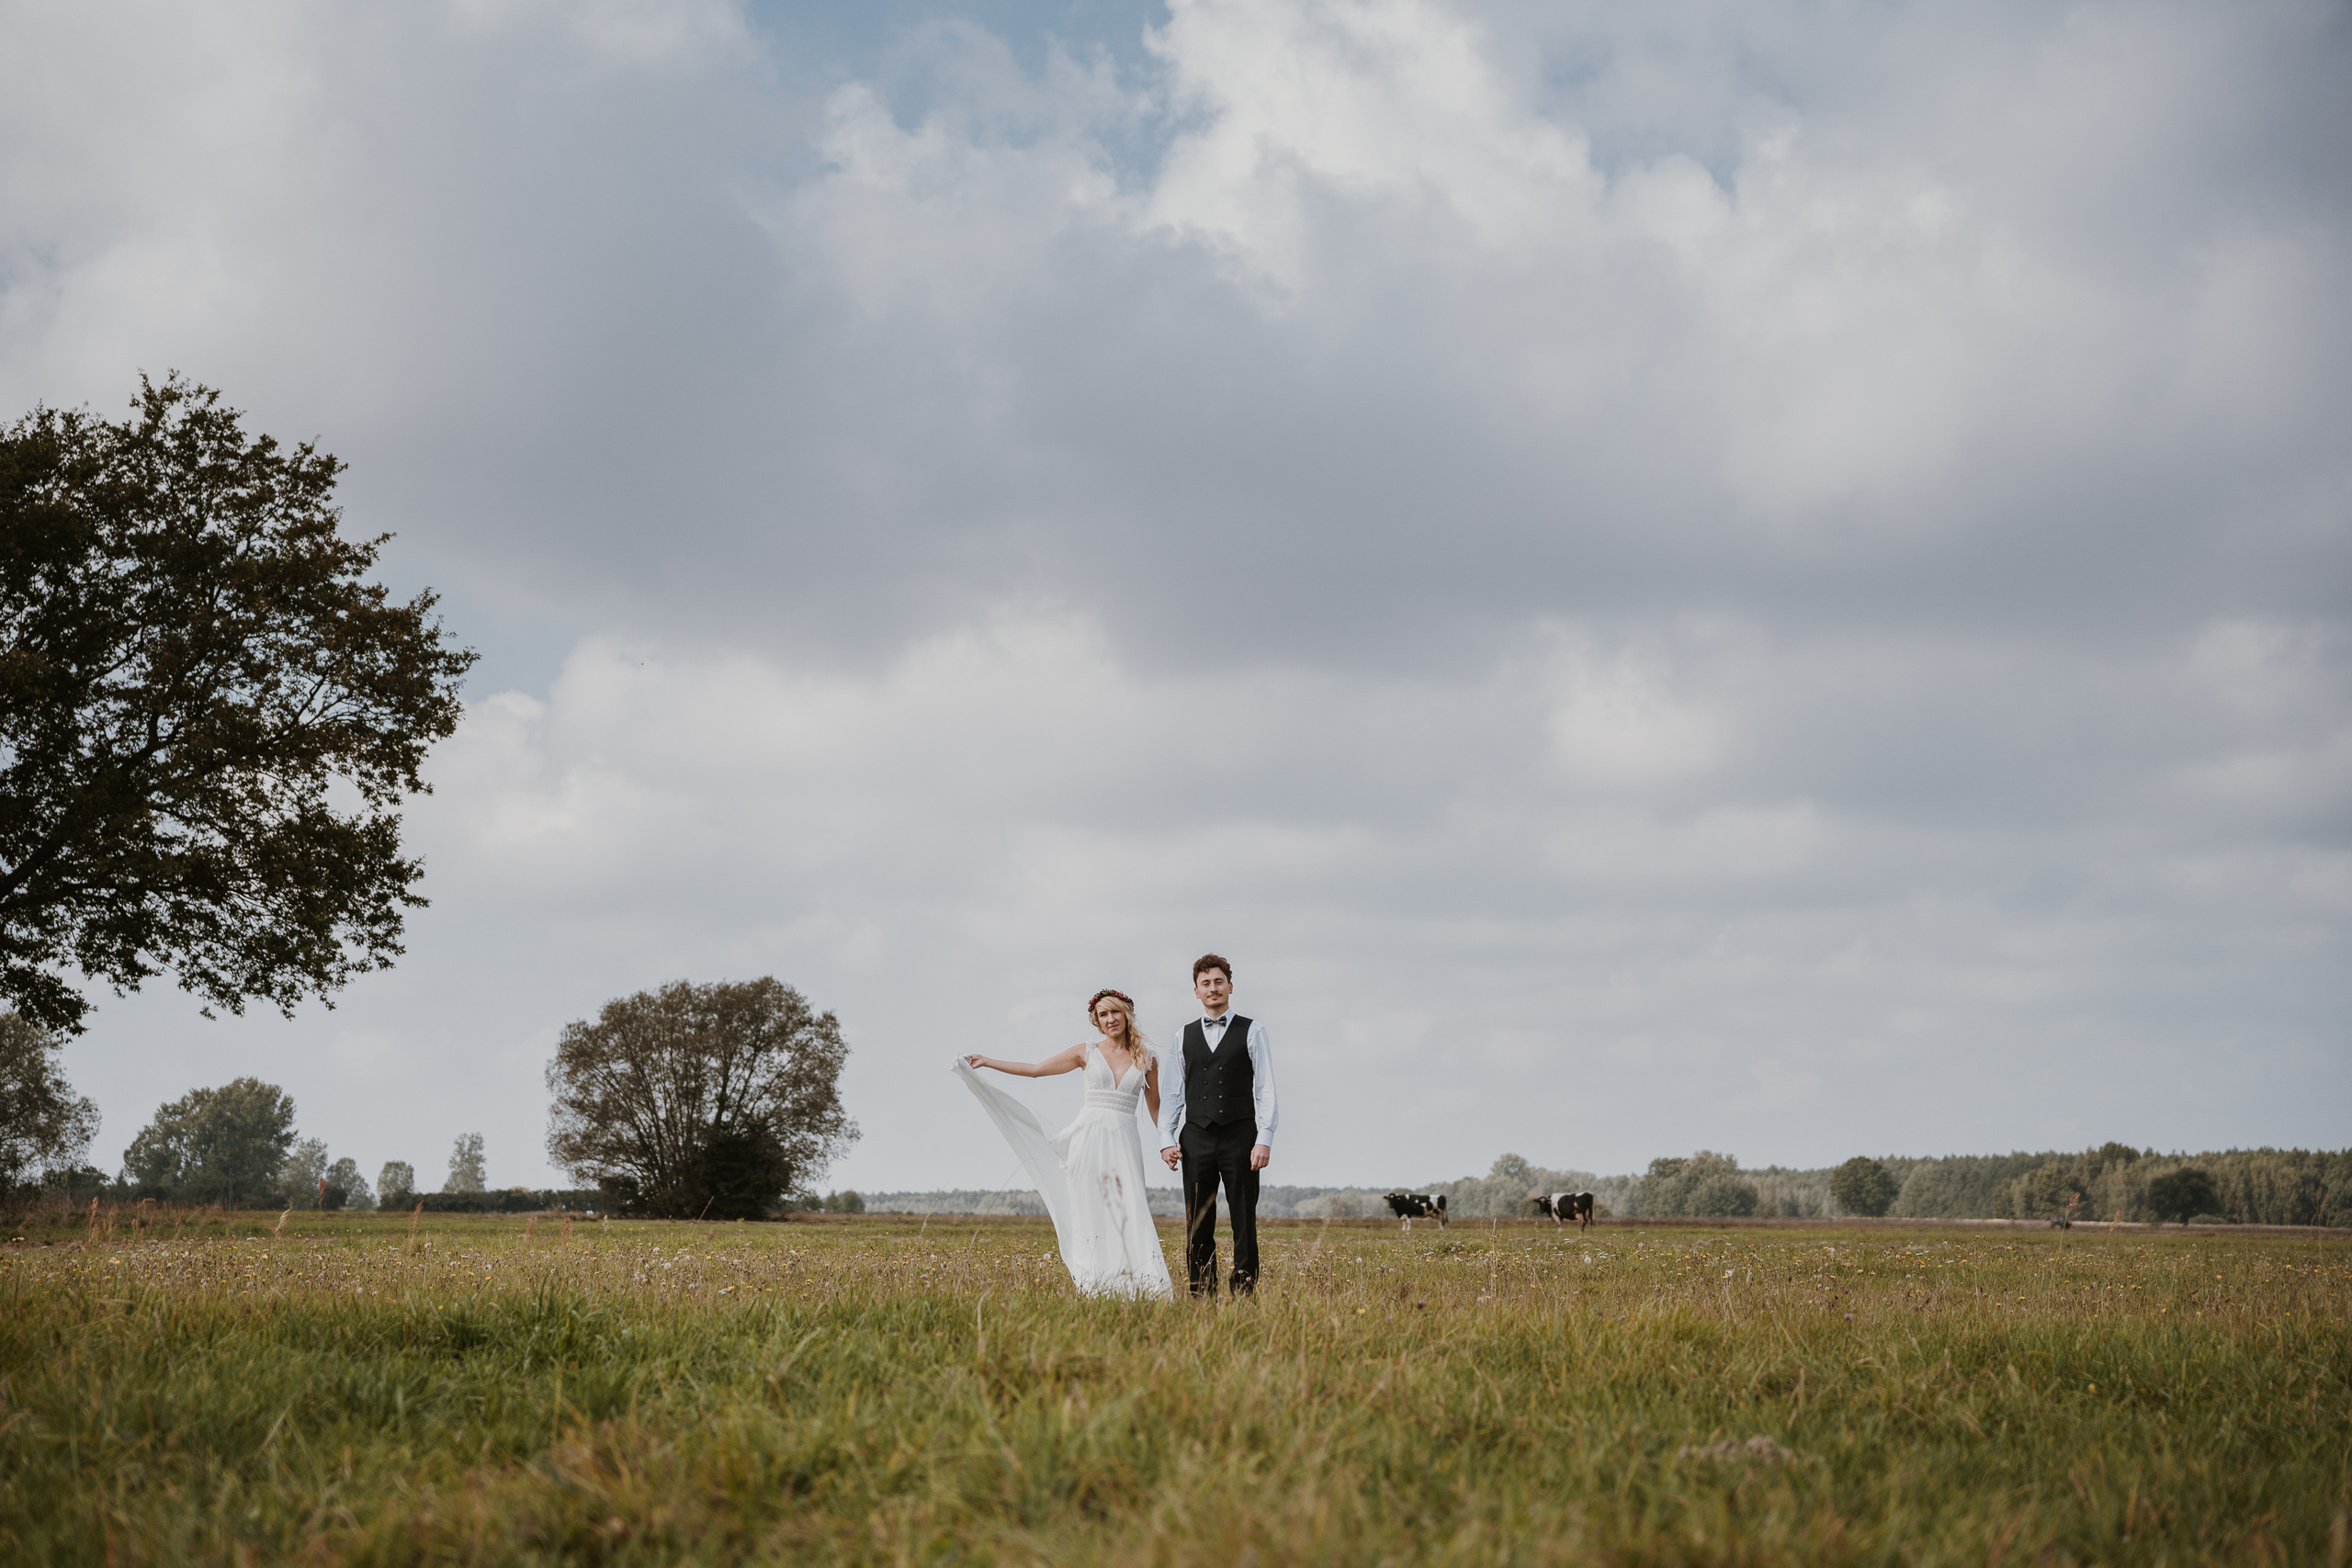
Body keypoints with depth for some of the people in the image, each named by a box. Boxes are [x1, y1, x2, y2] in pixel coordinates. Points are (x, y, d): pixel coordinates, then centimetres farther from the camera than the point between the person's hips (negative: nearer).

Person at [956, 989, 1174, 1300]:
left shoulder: (1147, 1060, 10)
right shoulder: (1087, 1052, 9)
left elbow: (1155, 1107, 19)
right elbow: (1035, 1069, 12)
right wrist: (988, 1062, 9)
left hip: (1124, 1142, 0)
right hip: (1089, 1138, 0)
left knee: (1126, 1214, -11)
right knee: (1089, 1214, -4)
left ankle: (1137, 1288, -13)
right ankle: (1090, 1289, -5)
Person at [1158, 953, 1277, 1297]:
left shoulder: (1252, 1031, 4)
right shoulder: (1185, 1036, 12)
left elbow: (1266, 1089, -1)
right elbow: (1173, 1093, 12)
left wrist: (1264, 1139, -10)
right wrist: (1167, 1139, 0)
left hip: (1239, 1138, -3)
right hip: (1196, 1139, 3)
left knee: (1244, 1223, -1)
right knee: (1198, 1227, 3)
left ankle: (1245, 1292, 1)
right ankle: (1201, 1296, 7)